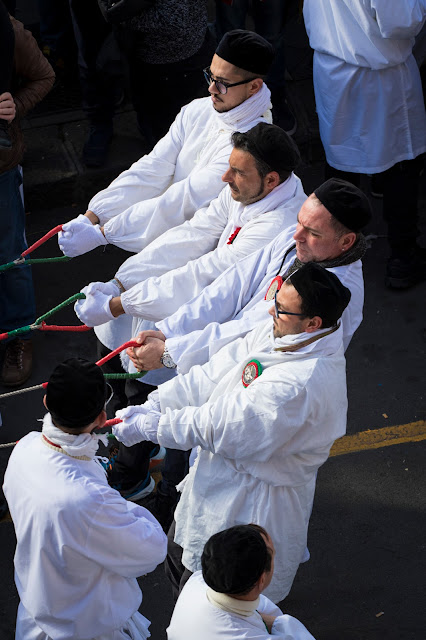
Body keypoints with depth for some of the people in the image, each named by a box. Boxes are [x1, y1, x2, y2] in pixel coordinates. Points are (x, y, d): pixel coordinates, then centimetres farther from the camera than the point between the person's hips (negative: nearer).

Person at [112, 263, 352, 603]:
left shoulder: (301, 383, -35)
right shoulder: (281, 333, -6)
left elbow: (221, 426, -27)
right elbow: (213, 375, -2)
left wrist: (149, 426, -17)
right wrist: (153, 405, -10)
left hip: (252, 506, -9)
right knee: (178, 556, 26)